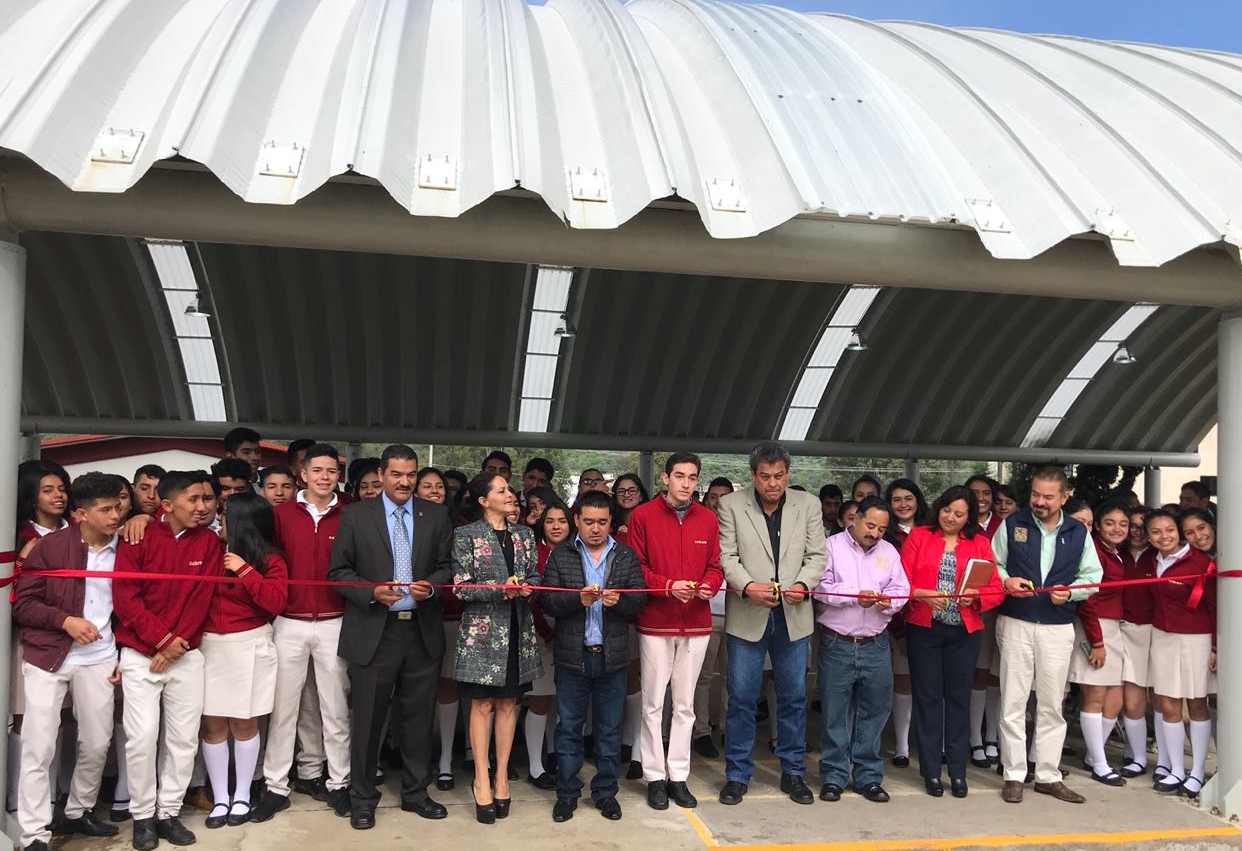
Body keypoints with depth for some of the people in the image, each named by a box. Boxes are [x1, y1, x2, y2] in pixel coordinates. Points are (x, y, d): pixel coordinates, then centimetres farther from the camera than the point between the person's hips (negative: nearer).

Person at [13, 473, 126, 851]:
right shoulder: (50, 546, -7)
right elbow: (22, 604, -5)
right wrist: (65, 620, -19)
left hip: (98, 659, 3)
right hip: (47, 657, -3)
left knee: (97, 745, 9)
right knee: (38, 747, -3)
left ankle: (78, 813, 30)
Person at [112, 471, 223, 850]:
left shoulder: (209, 541, 1)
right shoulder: (138, 538, -6)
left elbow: (202, 597, -1)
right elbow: (125, 596, -9)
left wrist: (176, 645, -8)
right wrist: (162, 638, -14)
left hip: (186, 654, 2)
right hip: (140, 654, -2)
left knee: (184, 737, 3)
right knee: (143, 735, -7)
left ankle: (169, 813, 17)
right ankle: (142, 815, 11)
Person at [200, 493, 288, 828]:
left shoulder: (270, 559, -5)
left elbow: (275, 602, -15)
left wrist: (244, 570, -18)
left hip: (248, 646, -3)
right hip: (209, 645, 3)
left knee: (244, 723, 5)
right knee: (212, 725, 4)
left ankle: (242, 797, 19)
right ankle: (220, 799, 15)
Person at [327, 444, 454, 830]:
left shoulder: (436, 515, 6)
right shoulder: (355, 515, 0)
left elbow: (447, 566, 8)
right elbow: (338, 571, 0)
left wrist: (431, 586, -12)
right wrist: (371, 592, -16)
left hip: (422, 631, 2)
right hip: (373, 631, -2)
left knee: (419, 718, 11)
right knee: (367, 720, 7)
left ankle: (415, 793, 28)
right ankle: (362, 798, 24)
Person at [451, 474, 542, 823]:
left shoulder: (524, 534, 9)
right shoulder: (466, 535, -5)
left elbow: (534, 577, 12)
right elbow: (462, 588, -9)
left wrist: (526, 588, -10)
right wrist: (501, 588, -20)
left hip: (518, 629, 4)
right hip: (482, 630, -4)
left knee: (508, 703, 9)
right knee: (482, 704, 2)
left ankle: (502, 776, 19)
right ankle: (482, 781, 11)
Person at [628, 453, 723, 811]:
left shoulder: (708, 519, 5)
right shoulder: (643, 515, -5)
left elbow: (715, 566, 9)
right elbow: (636, 567, -5)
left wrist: (709, 586, -12)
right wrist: (668, 586, -18)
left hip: (696, 624, 3)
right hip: (655, 623, -3)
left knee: (685, 704, 11)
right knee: (653, 704, 5)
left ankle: (678, 776, 21)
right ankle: (655, 777, 16)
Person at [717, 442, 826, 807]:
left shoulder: (808, 505, 5)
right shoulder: (731, 505, -1)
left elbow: (817, 556, 4)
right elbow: (727, 557, -4)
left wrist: (803, 585, -15)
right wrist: (748, 586, -21)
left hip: (793, 615, 2)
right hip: (747, 616, -2)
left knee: (794, 697, 10)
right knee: (742, 697, 3)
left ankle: (793, 772, 25)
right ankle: (737, 774, 16)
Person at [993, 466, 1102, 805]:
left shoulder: (1078, 533, 6)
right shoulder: (1011, 525, 2)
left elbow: (1092, 575, 9)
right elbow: (991, 566, 6)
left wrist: (1070, 591, -10)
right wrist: (1006, 581, -14)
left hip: (1058, 628, 2)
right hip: (1015, 623, -1)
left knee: (1052, 704, 8)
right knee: (1013, 703, 1)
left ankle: (1048, 775, 19)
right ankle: (1014, 775, 10)